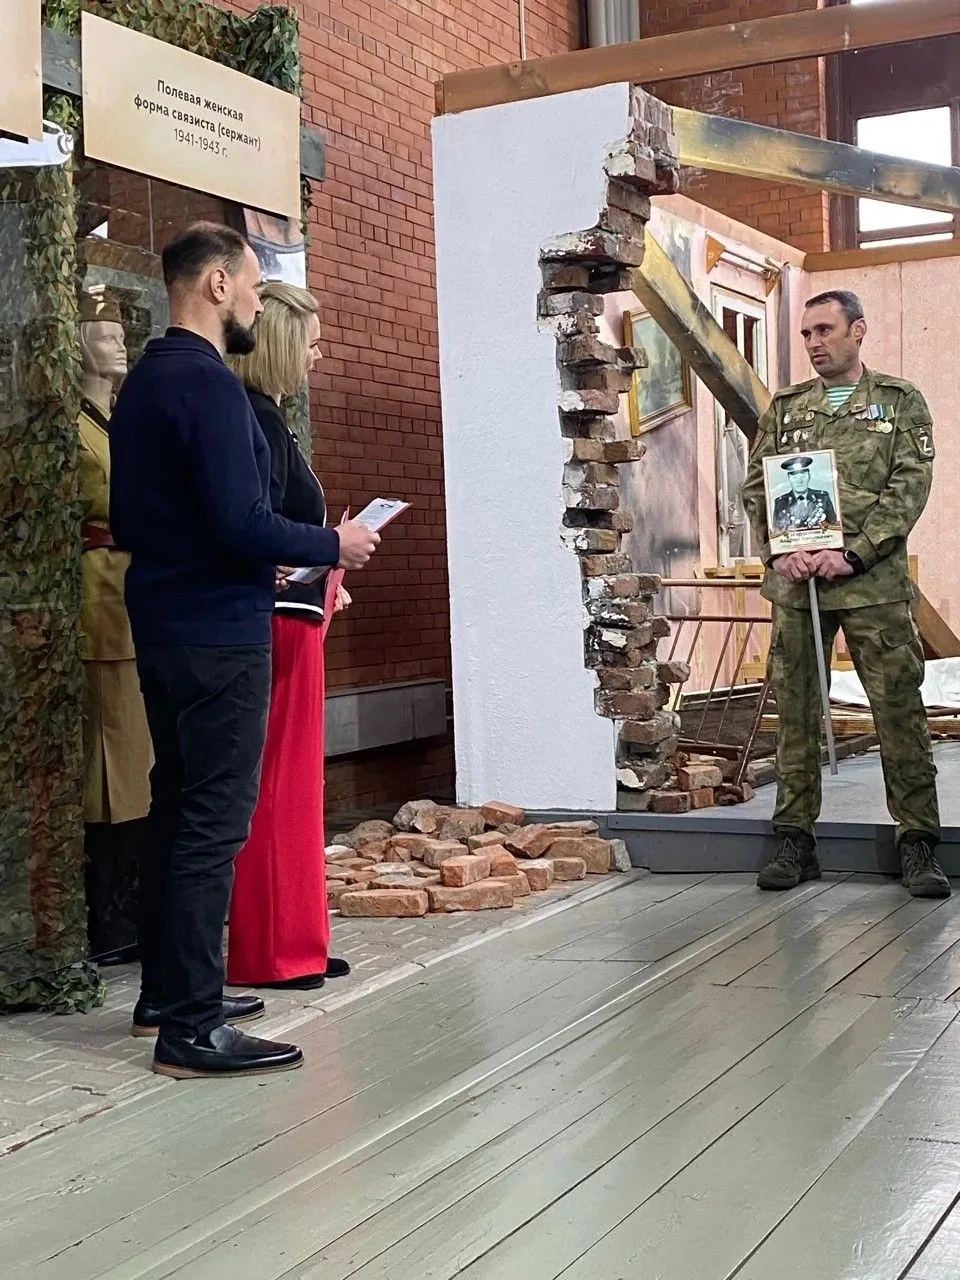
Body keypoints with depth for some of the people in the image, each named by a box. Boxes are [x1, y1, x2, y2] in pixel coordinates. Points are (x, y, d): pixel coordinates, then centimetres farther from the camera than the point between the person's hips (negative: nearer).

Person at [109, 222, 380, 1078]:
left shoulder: (143, 381, 14)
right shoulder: (209, 383, -16)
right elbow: (243, 524, -24)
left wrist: (269, 558, 17)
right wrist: (333, 545, -7)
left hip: (162, 625, 10)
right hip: (219, 633, -10)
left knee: (177, 810, 16)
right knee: (215, 824, -6)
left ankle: (165, 994, 24)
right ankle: (192, 1030, -3)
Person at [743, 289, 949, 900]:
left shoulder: (900, 402, 8)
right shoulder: (784, 408, 16)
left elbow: (910, 487, -2)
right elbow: (757, 486, 10)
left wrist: (851, 553, -13)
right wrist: (779, 551, -8)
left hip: (874, 583, -3)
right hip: (795, 583, 3)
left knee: (899, 707, -3)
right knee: (796, 709, 5)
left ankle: (919, 839, 4)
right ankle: (795, 838, 13)